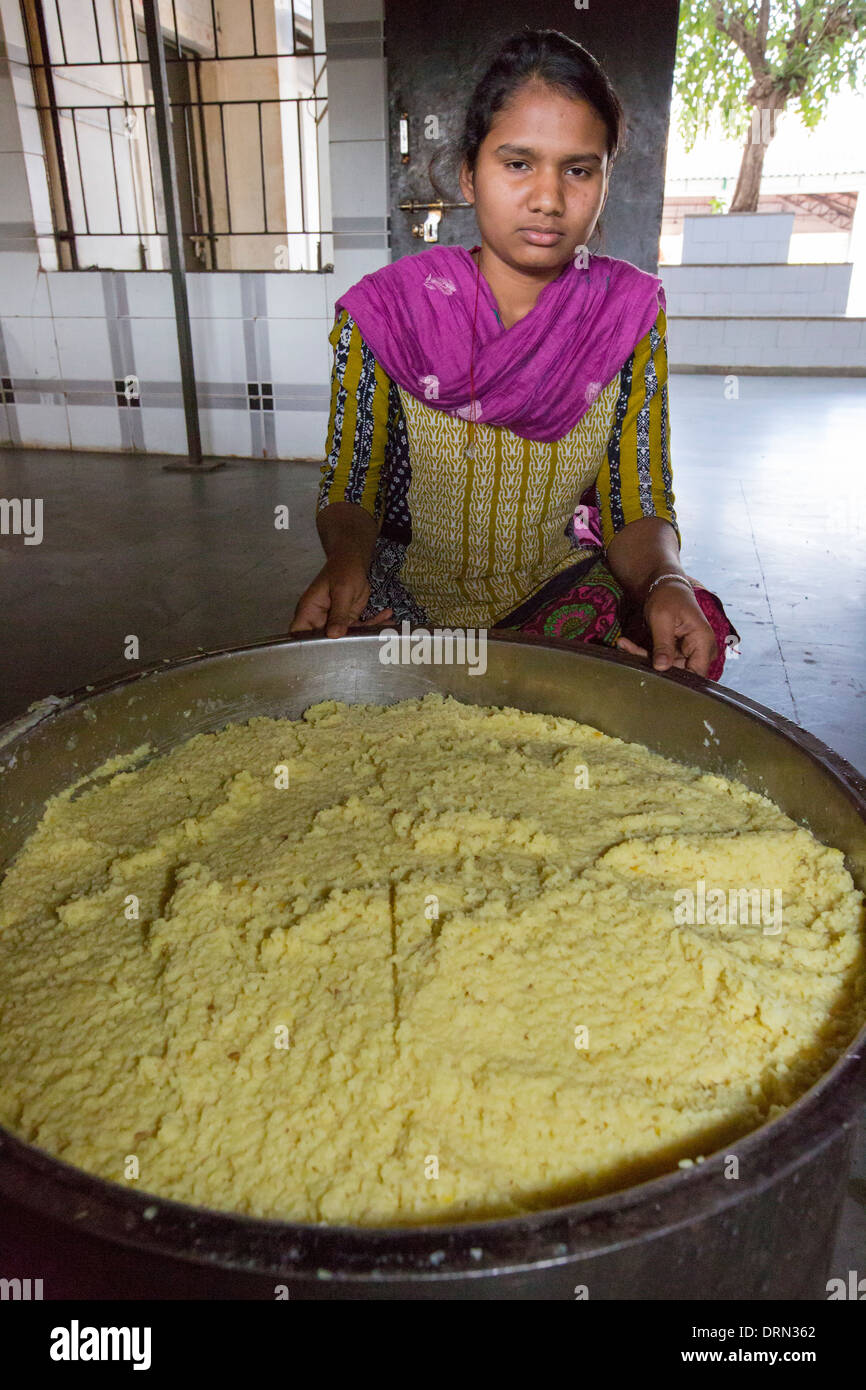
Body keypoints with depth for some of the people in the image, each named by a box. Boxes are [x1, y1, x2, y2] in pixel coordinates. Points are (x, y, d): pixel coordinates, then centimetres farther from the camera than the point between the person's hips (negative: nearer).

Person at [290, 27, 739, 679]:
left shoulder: (629, 314, -3)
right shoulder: (384, 314, -8)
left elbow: (637, 510, -4)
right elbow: (350, 495, -4)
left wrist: (665, 581, -27)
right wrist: (347, 559, -28)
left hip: (561, 583, 2)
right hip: (409, 596, -1)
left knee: (693, 631, -25)